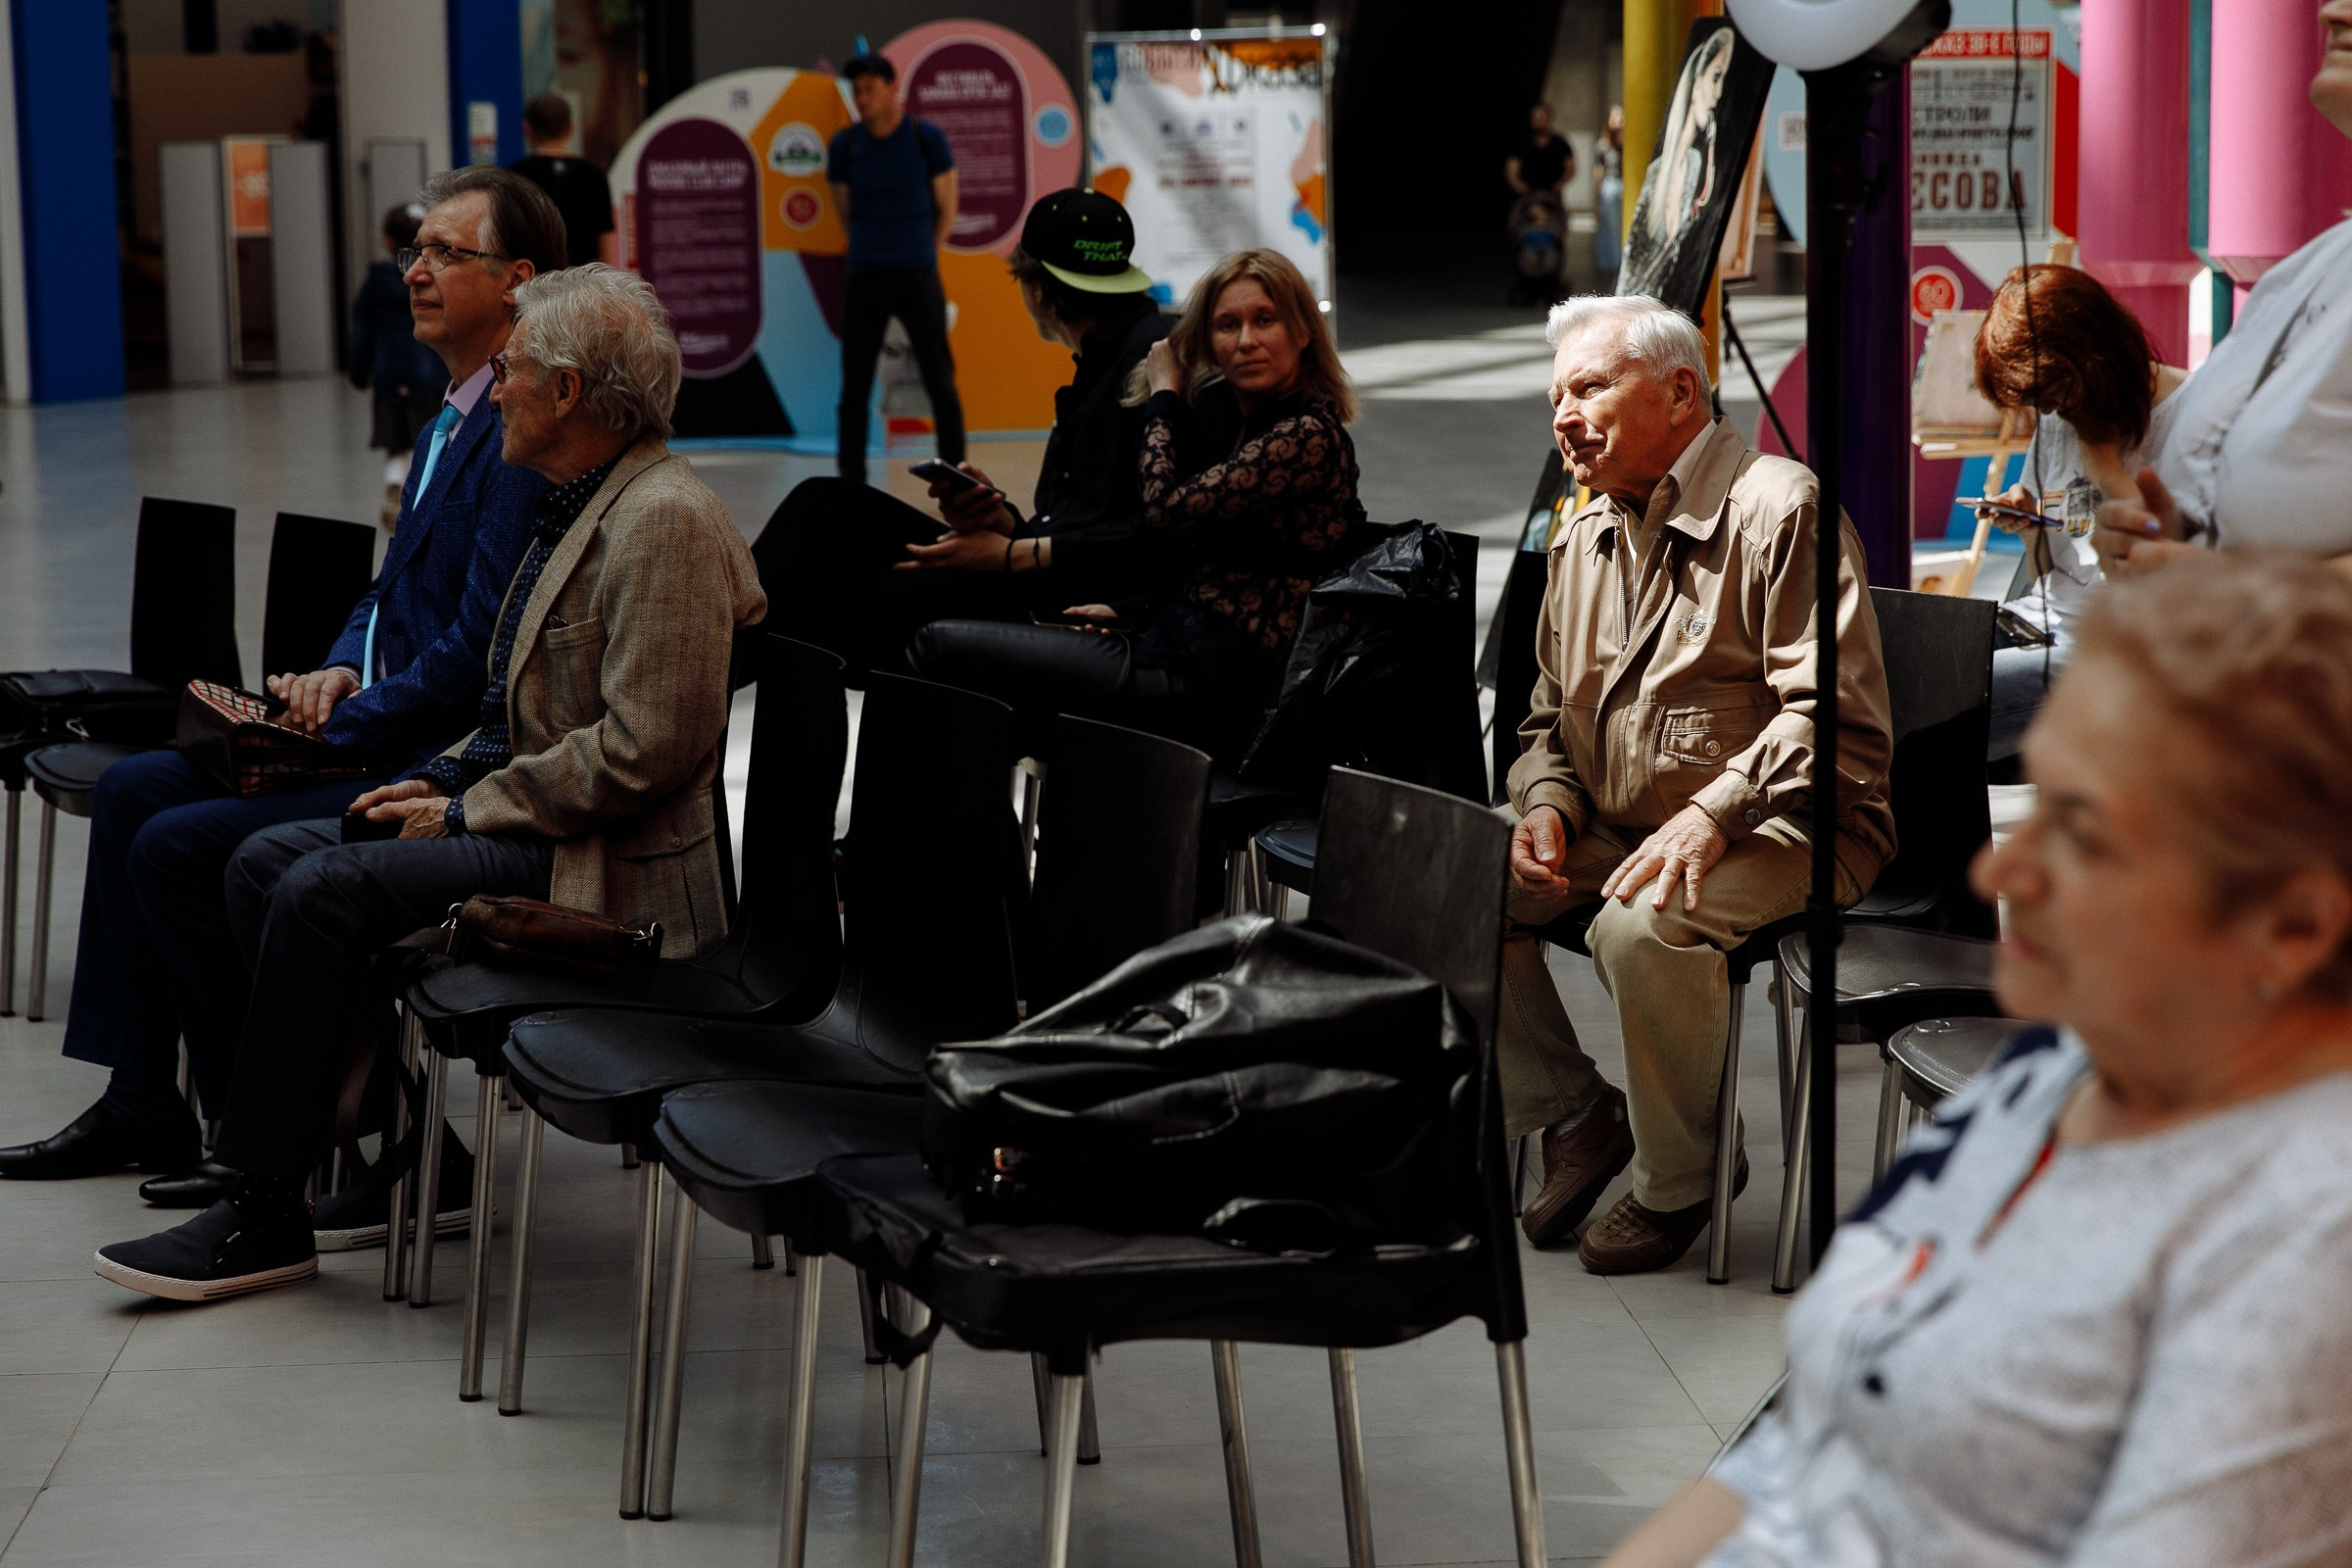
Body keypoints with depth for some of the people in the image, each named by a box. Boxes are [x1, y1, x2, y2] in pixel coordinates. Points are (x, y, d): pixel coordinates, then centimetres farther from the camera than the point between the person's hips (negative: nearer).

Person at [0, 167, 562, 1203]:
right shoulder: (454, 417, 15)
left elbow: (478, 649, -24)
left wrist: (338, 728, -15)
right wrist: (337, 673, 3)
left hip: (442, 769, -11)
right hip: (376, 732, 11)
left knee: (179, 846, -18)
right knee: (131, 789, 9)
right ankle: (139, 1111, 13)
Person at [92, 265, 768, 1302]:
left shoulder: (666, 522, -18)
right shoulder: (582, 505, 16)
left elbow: (640, 749, -23)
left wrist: (468, 810, -15)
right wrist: (451, 777, 6)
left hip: (602, 865, -11)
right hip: (521, 817, 11)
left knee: (321, 895, -20)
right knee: (267, 860, 2)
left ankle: (263, 1217, -11)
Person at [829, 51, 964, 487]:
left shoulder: (928, 139, -3)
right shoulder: (844, 146, 2)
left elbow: (946, 210, 5)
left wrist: (919, 261, 7)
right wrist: (875, 251, 13)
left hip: (917, 276, -2)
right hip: (864, 277, 2)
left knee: (940, 383, -1)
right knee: (854, 387, 1)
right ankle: (851, 481, 8)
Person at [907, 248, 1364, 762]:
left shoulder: (1310, 436, -13)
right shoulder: (1253, 424, 17)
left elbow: (1166, 512, -17)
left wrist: (1164, 396, -2)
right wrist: (1129, 610, 10)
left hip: (1203, 687, -10)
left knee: (940, 646, -7)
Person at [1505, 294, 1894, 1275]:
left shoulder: (1777, 511, -12)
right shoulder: (1585, 538, 14)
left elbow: (1840, 718, -19)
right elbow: (1551, 713, 23)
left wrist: (1714, 814, -30)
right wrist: (1548, 804, 0)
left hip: (1784, 827, -8)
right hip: (1614, 829, 8)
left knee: (1642, 925, -35)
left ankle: (1680, 1179, -11)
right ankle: (1574, 1116, 4)